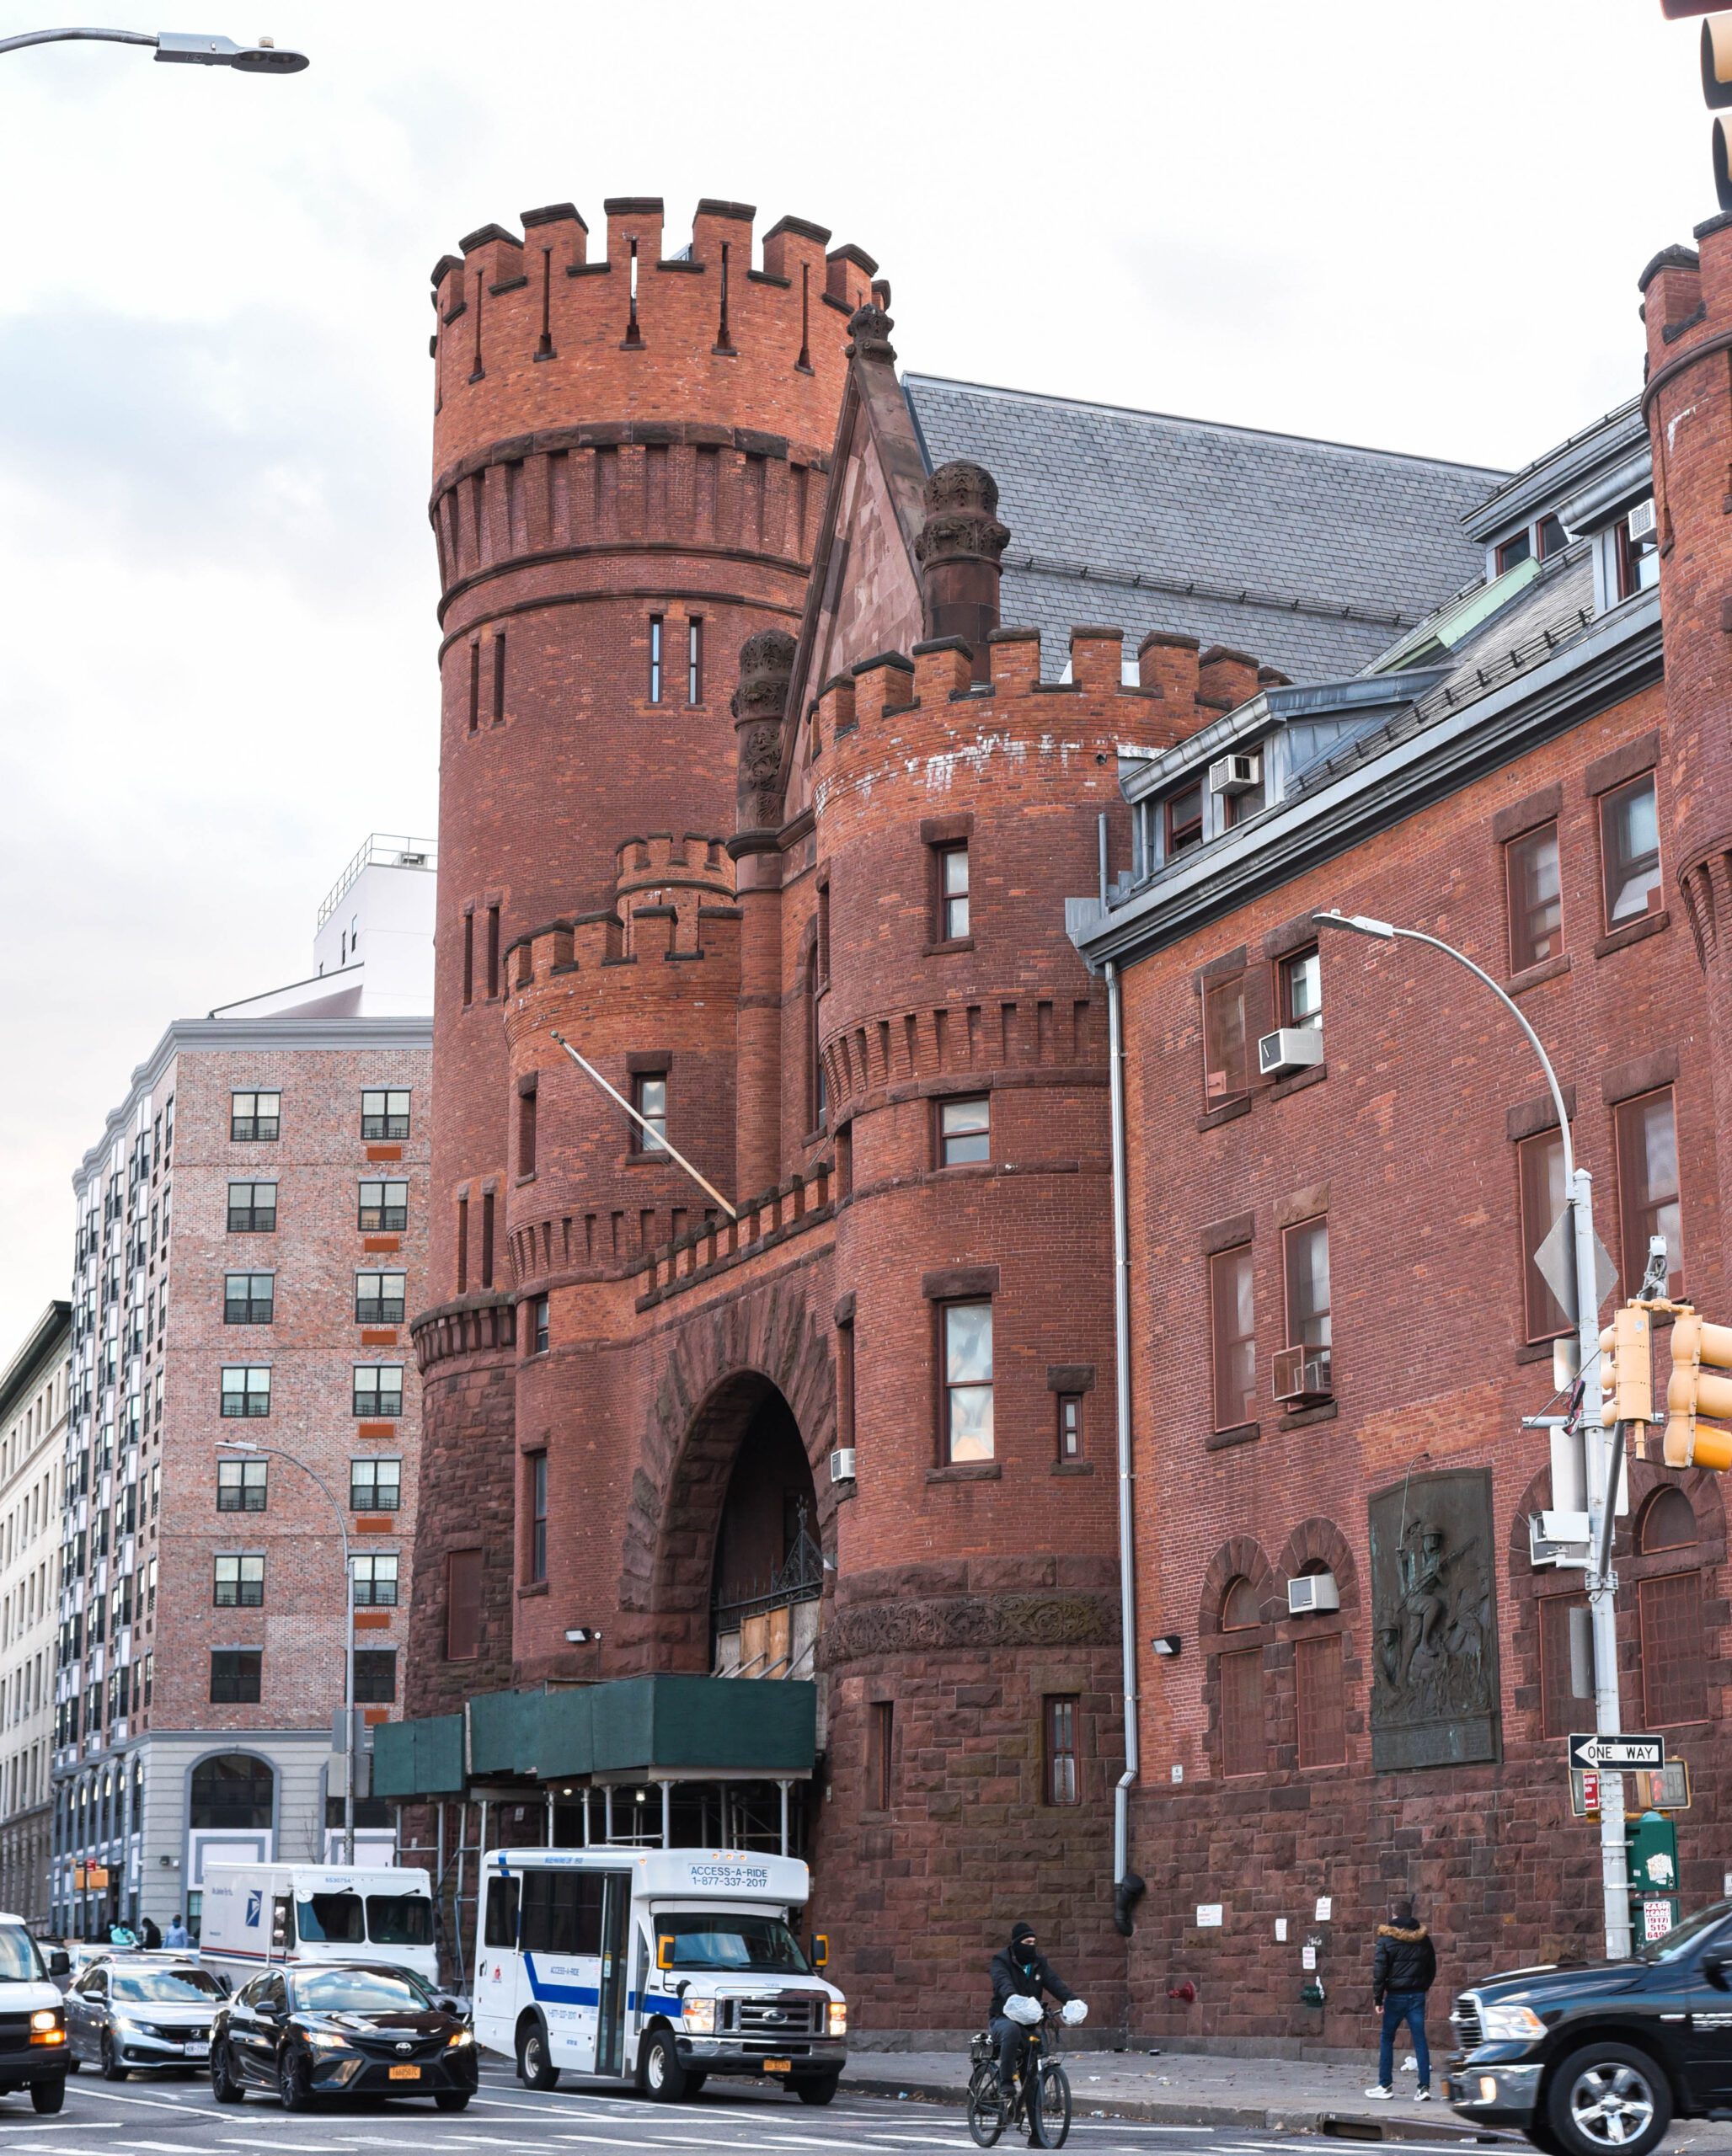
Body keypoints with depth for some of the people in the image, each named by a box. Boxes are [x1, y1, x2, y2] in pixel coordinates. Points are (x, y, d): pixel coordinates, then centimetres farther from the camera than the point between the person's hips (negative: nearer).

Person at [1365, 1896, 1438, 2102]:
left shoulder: (1386, 1940, -6)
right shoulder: (1423, 1939, 8)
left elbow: (1379, 1971, -8)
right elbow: (1432, 1969, 16)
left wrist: (1377, 1998, -5)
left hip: (1396, 1996, -4)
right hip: (1418, 1996, 4)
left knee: (1387, 2039, 7)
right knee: (1420, 2039, 1)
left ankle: (1385, 2085, 8)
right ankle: (1424, 2087, -4)